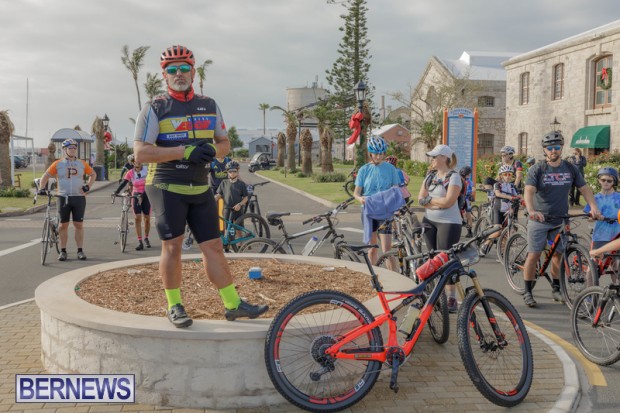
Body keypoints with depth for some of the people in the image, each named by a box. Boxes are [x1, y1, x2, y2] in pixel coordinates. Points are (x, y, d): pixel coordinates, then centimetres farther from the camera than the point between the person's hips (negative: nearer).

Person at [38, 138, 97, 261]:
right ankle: (63, 251, 11)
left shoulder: (82, 164, 7)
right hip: (63, 198, -1)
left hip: (79, 198, 1)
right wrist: (42, 188, -9)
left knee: (79, 224, 1)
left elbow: (93, 174, 19)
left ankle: (80, 251, 7)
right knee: (63, 225, 3)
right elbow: (45, 176, 5)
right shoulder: (58, 164, 2)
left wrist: (88, 186, 6)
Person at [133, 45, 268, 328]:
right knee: (172, 247, -1)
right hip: (167, 187, -4)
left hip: (201, 188, 4)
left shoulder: (209, 106, 11)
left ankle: (233, 305, 9)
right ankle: (174, 306, 14)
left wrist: (213, 150, -9)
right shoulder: (154, 109, -4)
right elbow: (141, 153, -13)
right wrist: (184, 151, -23)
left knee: (213, 246, 4)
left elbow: (225, 143, 17)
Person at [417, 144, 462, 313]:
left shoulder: (454, 177, -8)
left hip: (449, 223, -7)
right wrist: (439, 203, -12)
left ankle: (451, 299, 0)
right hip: (429, 221, 7)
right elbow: (421, 199, 3)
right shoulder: (430, 176, 12)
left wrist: (429, 199, -6)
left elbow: (448, 201, -18)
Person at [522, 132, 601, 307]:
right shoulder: (537, 169, -8)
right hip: (539, 220, -3)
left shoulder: (571, 169, 4)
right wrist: (532, 211, -39)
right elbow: (529, 191, -20)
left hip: (560, 220, 3)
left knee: (558, 255, 9)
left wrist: (593, 207, -12)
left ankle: (556, 289, 23)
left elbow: (584, 189, 6)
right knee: (534, 255, -4)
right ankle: (527, 292, 5)